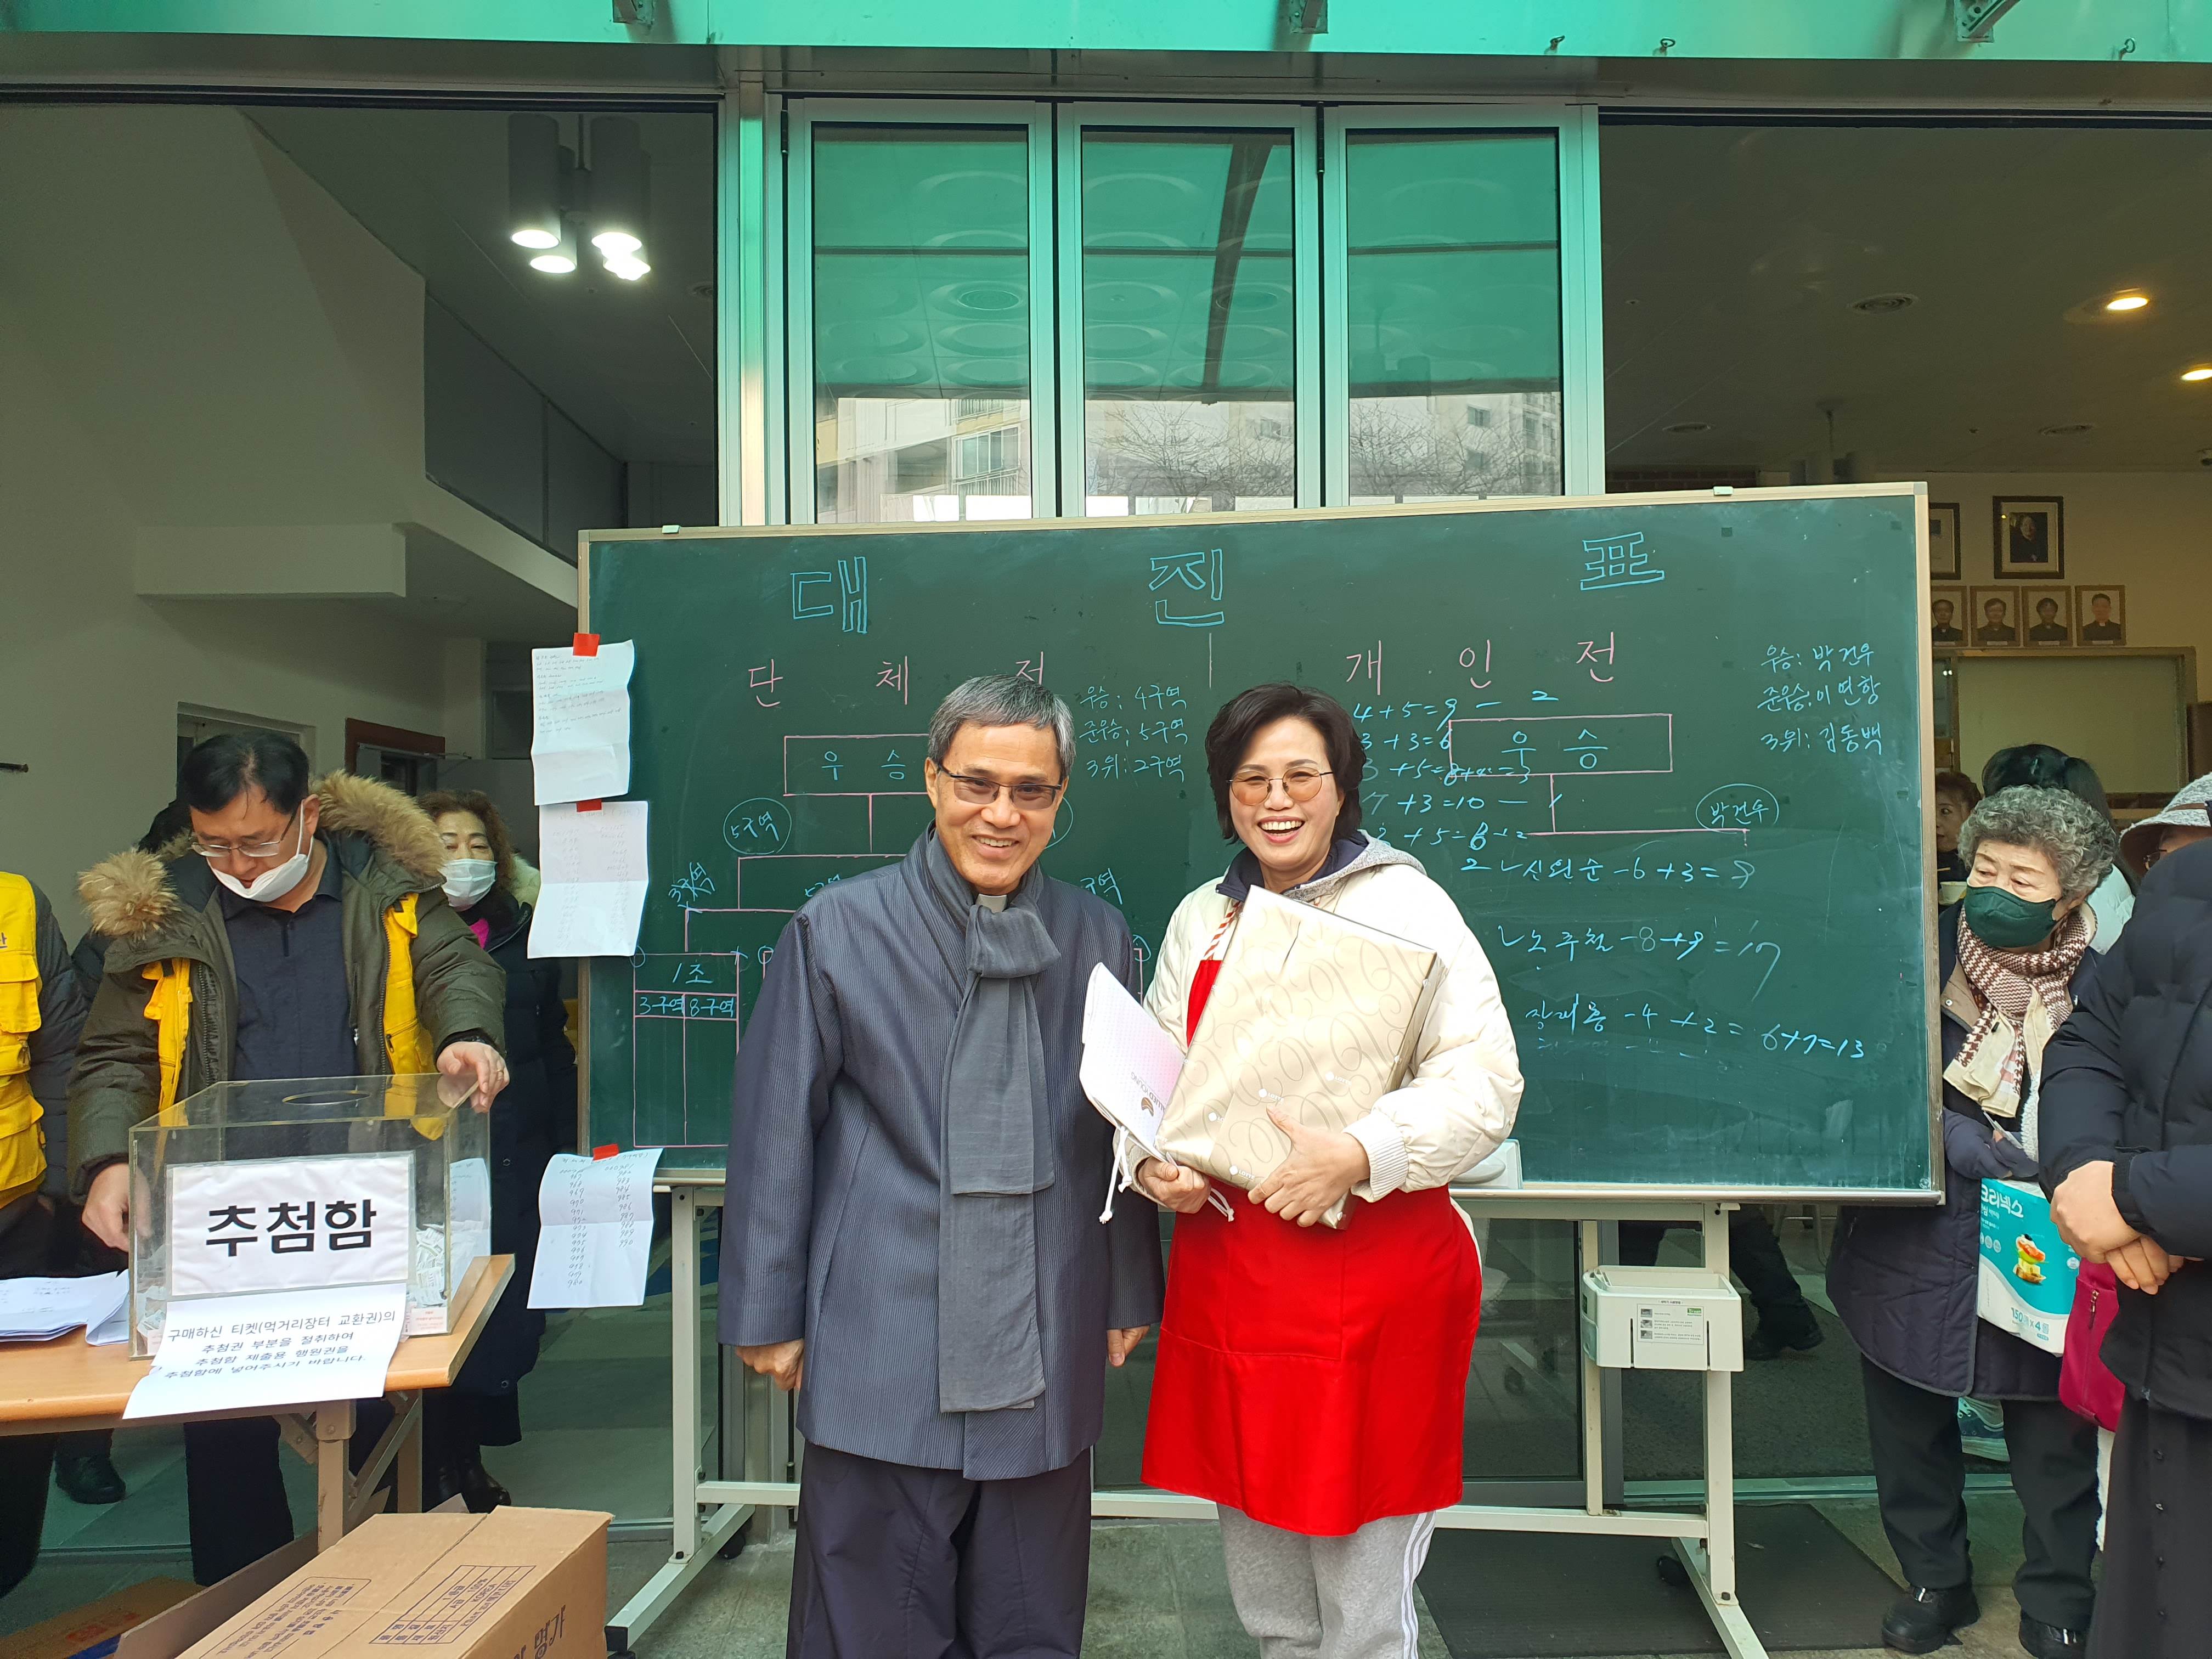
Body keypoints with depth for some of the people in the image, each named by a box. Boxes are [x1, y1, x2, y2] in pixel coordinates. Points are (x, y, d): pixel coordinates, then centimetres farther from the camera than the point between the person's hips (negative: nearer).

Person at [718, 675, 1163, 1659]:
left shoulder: (1096, 939, 3)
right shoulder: (838, 930, -5)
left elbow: (1122, 1132, 11)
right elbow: (774, 1129, -2)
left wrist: (1129, 1296, 14)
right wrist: (766, 1313, 0)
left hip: (1047, 1354, 3)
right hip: (881, 1349, -3)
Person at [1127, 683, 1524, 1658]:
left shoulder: (1404, 904, -5)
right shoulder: (1202, 919, 11)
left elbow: (1485, 1081, -12)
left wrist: (1360, 1155, -26)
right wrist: (1153, 1159, -4)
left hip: (1374, 1285, -5)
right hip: (1225, 1278, 5)